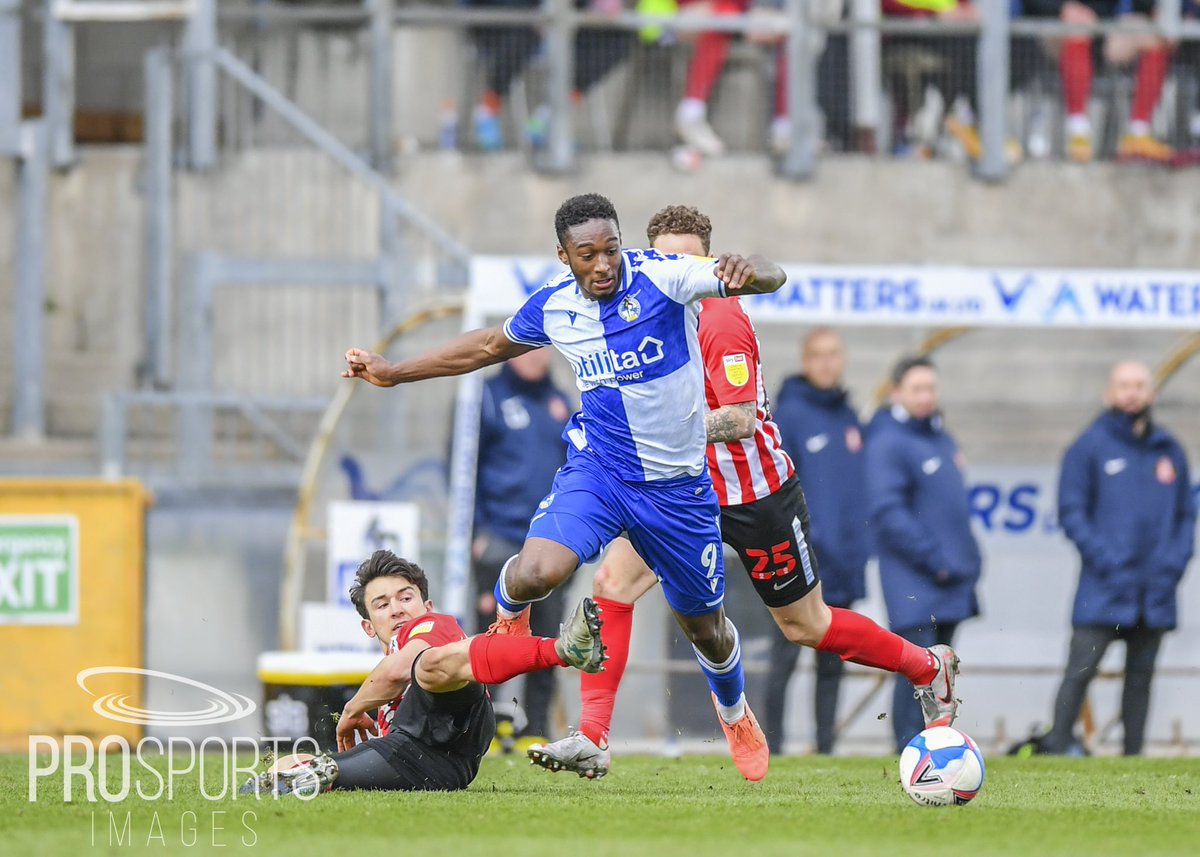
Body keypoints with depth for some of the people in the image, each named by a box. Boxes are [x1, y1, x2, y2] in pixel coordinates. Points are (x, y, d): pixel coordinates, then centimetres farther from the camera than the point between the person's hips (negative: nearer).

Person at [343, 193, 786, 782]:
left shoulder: (661, 276, -17)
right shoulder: (553, 307, -5)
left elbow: (771, 277, -25)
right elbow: (490, 345, 16)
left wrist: (749, 270, -51)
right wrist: (392, 373, 18)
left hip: (678, 486, -1)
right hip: (596, 469, 1)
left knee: (704, 624, 14)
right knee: (539, 572, -27)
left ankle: (734, 712, 48)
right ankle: (508, 611, 11)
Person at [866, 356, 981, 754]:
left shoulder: (942, 438, 17)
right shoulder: (888, 443, -11)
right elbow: (886, 512, -18)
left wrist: (968, 559, 14)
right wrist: (934, 560, -18)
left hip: (951, 587, 8)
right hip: (914, 586, -8)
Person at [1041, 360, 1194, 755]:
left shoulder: (1170, 451, 11)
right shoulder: (1090, 447, 0)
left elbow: (1186, 515, 14)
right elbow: (1071, 511, -3)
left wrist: (1174, 562, -2)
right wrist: (1105, 560, -13)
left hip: (1156, 591, 4)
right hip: (1103, 590, -4)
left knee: (1141, 675, 8)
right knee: (1079, 672, -10)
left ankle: (1133, 757, 12)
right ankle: (1056, 748, -10)